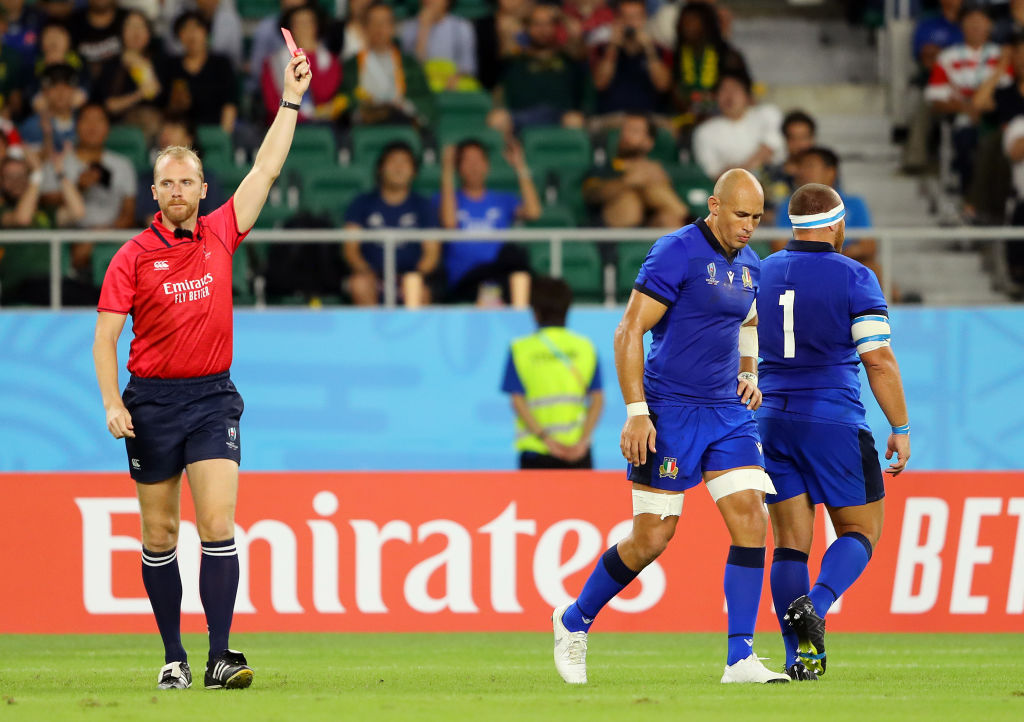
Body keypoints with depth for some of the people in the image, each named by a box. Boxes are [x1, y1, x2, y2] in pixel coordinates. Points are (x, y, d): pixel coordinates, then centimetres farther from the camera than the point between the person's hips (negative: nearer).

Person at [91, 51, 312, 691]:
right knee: (160, 532, 4)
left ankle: (220, 658, -16)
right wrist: (112, 403, -13)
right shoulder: (133, 257, -1)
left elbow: (266, 169, 7)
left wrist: (291, 101, 3)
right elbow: (106, 336, -2)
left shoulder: (221, 235, 6)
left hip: (213, 397, 1)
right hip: (153, 399, -1)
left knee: (218, 524, -11)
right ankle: (174, 657, 12)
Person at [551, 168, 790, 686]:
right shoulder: (677, 252, -12)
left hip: (728, 412, 7)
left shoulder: (749, 265, 11)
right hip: (669, 413, -7)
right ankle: (573, 622, 19)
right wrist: (636, 412, -19)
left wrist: (749, 375, 12)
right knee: (652, 536, -4)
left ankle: (740, 659, -8)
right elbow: (629, 332, -14)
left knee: (751, 520, -9)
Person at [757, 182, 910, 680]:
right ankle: (814, 605, -20)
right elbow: (879, 361, -10)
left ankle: (800, 656, -1)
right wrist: (900, 429, -3)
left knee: (790, 542, 6)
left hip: (772, 421, 4)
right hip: (834, 421, -4)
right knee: (860, 532, 8)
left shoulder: (758, 276, 8)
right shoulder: (854, 278, -6)